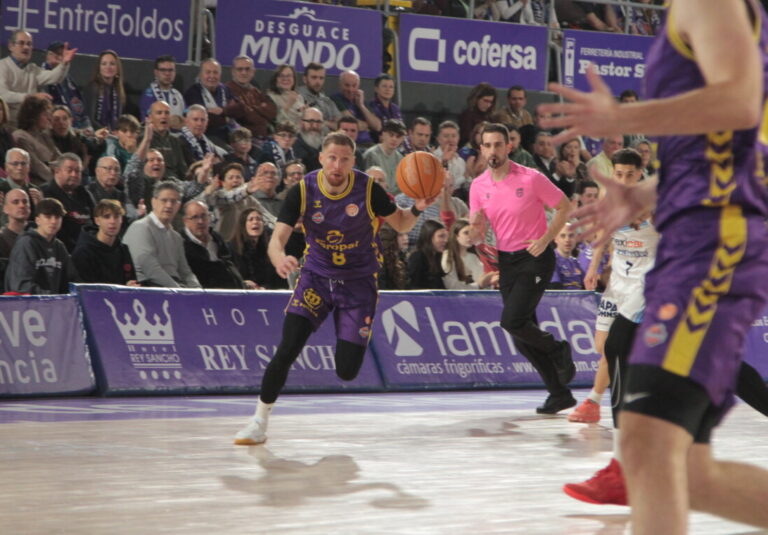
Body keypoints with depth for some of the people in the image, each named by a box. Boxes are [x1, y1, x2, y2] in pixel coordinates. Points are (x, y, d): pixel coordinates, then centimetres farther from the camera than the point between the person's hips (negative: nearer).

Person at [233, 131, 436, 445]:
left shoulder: (368, 190, -14)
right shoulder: (303, 192, -13)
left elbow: (400, 225, 1)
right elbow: (278, 238, -19)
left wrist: (417, 208, -21)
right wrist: (280, 259, -42)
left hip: (358, 283, 0)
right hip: (317, 276, 0)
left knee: (347, 372, -5)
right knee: (287, 350, -17)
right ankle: (259, 422, -4)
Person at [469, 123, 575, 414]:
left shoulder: (531, 179, -11)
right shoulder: (478, 186, 3)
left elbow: (564, 206, -2)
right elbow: (478, 237, 7)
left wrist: (546, 239, -13)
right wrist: (474, 230, -18)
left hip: (535, 257, -6)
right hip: (506, 260, 6)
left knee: (512, 321, -21)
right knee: (522, 338, 4)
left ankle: (558, 350, 8)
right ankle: (559, 394, 15)